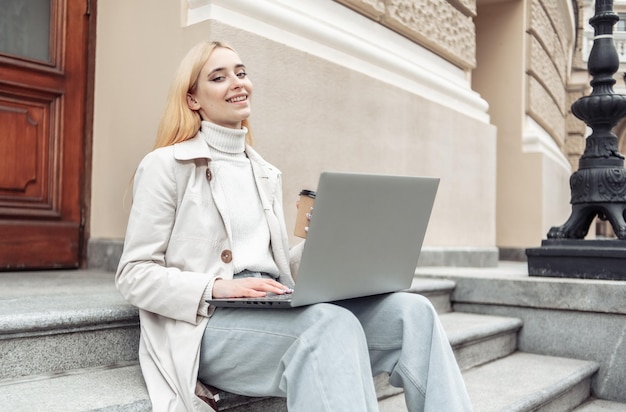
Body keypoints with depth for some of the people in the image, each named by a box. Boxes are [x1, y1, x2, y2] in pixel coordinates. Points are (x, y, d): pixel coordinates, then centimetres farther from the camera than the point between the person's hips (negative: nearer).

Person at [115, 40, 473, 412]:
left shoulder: (266, 173, 20)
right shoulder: (166, 165, 1)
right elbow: (134, 275, -3)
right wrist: (216, 288, -19)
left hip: (273, 311, 6)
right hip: (208, 325, -5)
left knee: (412, 311, -19)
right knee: (333, 323, -36)